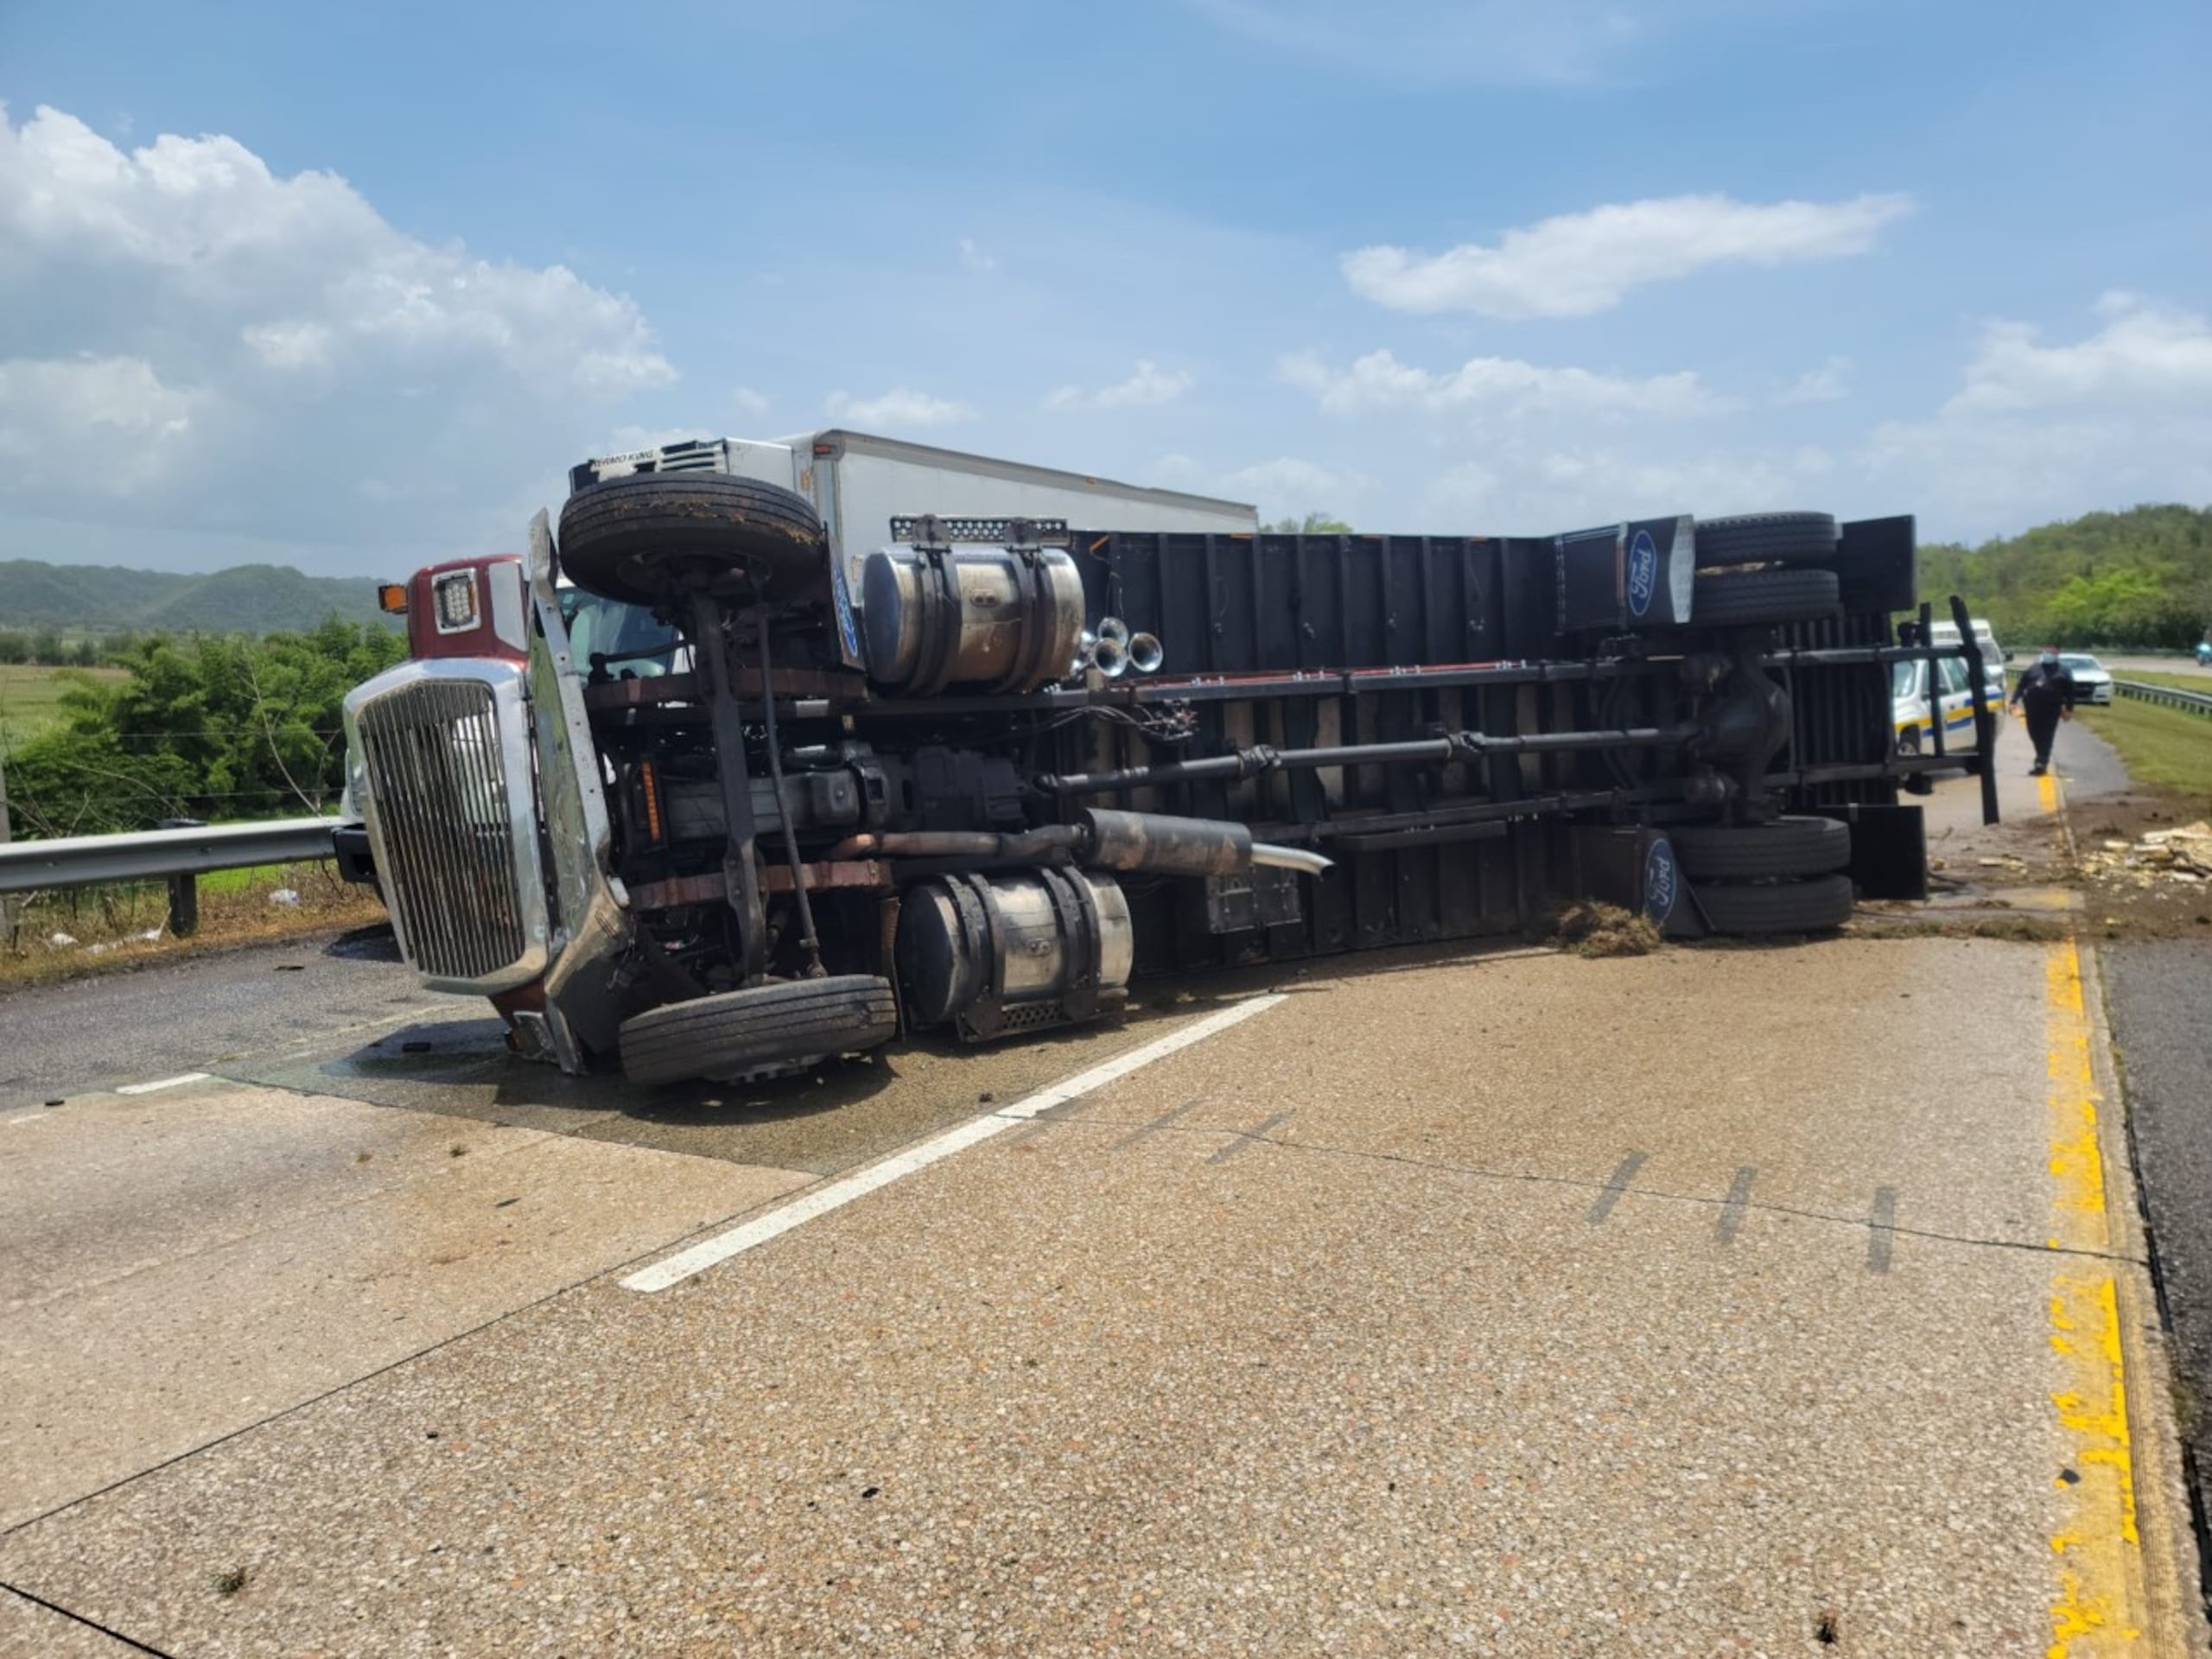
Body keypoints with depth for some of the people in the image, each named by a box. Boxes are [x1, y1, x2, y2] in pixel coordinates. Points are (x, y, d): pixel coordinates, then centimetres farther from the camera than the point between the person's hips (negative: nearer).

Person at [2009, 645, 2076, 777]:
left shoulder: (2063, 671, 8)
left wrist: (2069, 709, 1)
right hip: (2033, 707, 3)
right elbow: (2021, 685, 14)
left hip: (2051, 708, -3)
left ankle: (2041, 763, -6)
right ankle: (2042, 760, 26)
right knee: (2035, 734, 7)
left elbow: (2070, 691, 7)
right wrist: (2014, 701, 4)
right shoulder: (2033, 668, 15)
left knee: (2046, 736, -6)